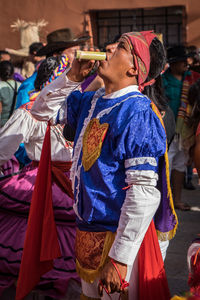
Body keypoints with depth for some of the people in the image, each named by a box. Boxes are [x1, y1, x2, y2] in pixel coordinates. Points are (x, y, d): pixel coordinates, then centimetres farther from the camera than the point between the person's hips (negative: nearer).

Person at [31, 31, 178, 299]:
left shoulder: (137, 112, -21)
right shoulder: (91, 101, 4)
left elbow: (144, 192, -25)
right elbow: (42, 110, 15)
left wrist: (119, 259, -24)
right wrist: (72, 76, -2)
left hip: (119, 235, -8)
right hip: (88, 228, 8)